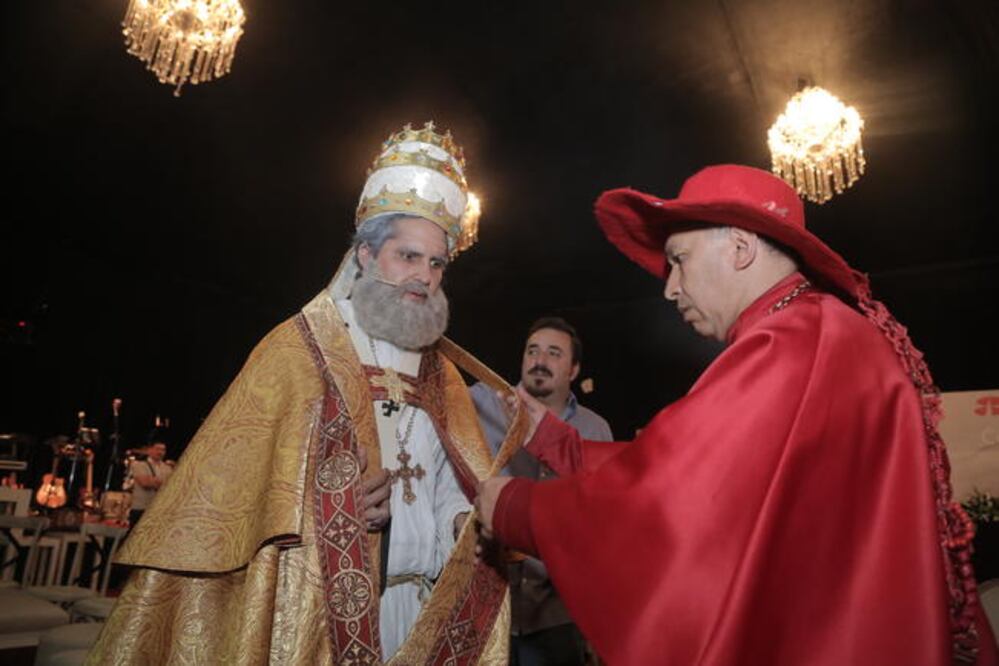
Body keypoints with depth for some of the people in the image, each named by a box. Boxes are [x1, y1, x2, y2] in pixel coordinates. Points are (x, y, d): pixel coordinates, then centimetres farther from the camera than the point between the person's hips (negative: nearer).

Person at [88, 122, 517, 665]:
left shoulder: (444, 377, 9)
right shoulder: (299, 350, -4)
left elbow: (455, 488, 10)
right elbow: (224, 487, -6)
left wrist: (468, 520, -11)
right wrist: (333, 506, -18)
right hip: (322, 617, -4)